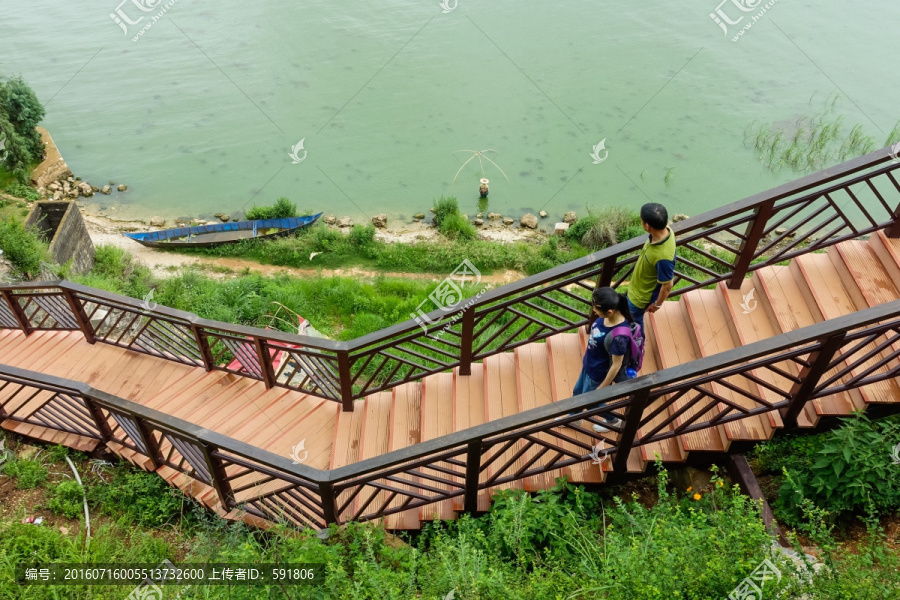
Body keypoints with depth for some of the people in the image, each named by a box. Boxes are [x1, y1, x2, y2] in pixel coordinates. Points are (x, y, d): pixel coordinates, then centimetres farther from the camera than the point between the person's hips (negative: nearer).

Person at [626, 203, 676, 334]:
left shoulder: (663, 256, -45)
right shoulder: (665, 230, -22)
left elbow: (667, 285, -29)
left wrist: (657, 304, -11)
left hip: (641, 295, -8)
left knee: (635, 320, 22)